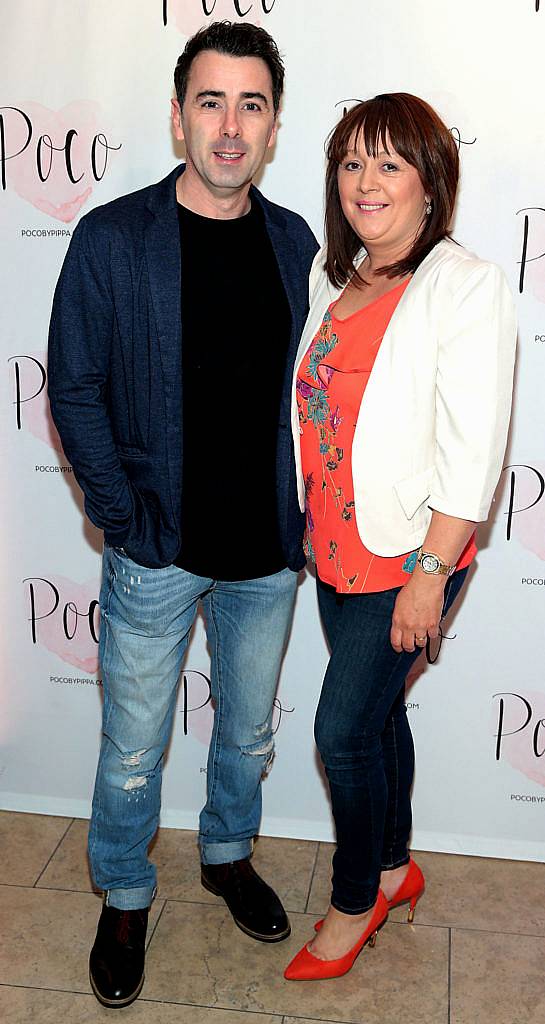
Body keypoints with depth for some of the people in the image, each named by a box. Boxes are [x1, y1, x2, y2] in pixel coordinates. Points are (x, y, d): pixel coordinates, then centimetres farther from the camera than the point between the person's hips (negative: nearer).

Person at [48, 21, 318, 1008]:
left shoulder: (296, 243, 2)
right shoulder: (112, 240, -8)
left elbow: (309, 387, 8)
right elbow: (74, 392, -7)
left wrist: (302, 514, 1)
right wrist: (126, 519, -13)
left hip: (270, 554, 4)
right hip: (158, 555, -3)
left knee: (249, 731, 21)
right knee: (134, 750, 12)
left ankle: (228, 853, 48)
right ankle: (124, 901, 38)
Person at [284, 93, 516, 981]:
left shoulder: (465, 285, -13)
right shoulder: (332, 277, 8)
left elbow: (473, 451, -17)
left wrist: (429, 574, -19)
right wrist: (301, 526, 15)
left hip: (408, 556, -6)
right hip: (335, 545, 6)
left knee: (344, 727, 1)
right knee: (376, 710, 18)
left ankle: (355, 902, 26)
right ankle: (395, 867, 40)